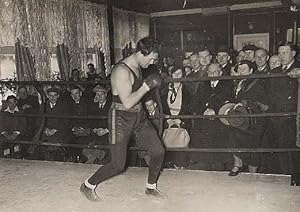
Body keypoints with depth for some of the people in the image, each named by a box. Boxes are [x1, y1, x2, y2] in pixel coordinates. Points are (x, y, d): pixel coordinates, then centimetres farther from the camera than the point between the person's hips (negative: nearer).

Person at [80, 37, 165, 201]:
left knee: (158, 152, 5)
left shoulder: (137, 68, 7)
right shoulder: (122, 71, -23)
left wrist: (149, 84, 7)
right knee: (118, 165, -3)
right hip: (121, 119, -8)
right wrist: (147, 85, -25)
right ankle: (87, 186, 21)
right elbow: (127, 102, -29)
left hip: (139, 117, 8)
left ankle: (151, 187, 27)